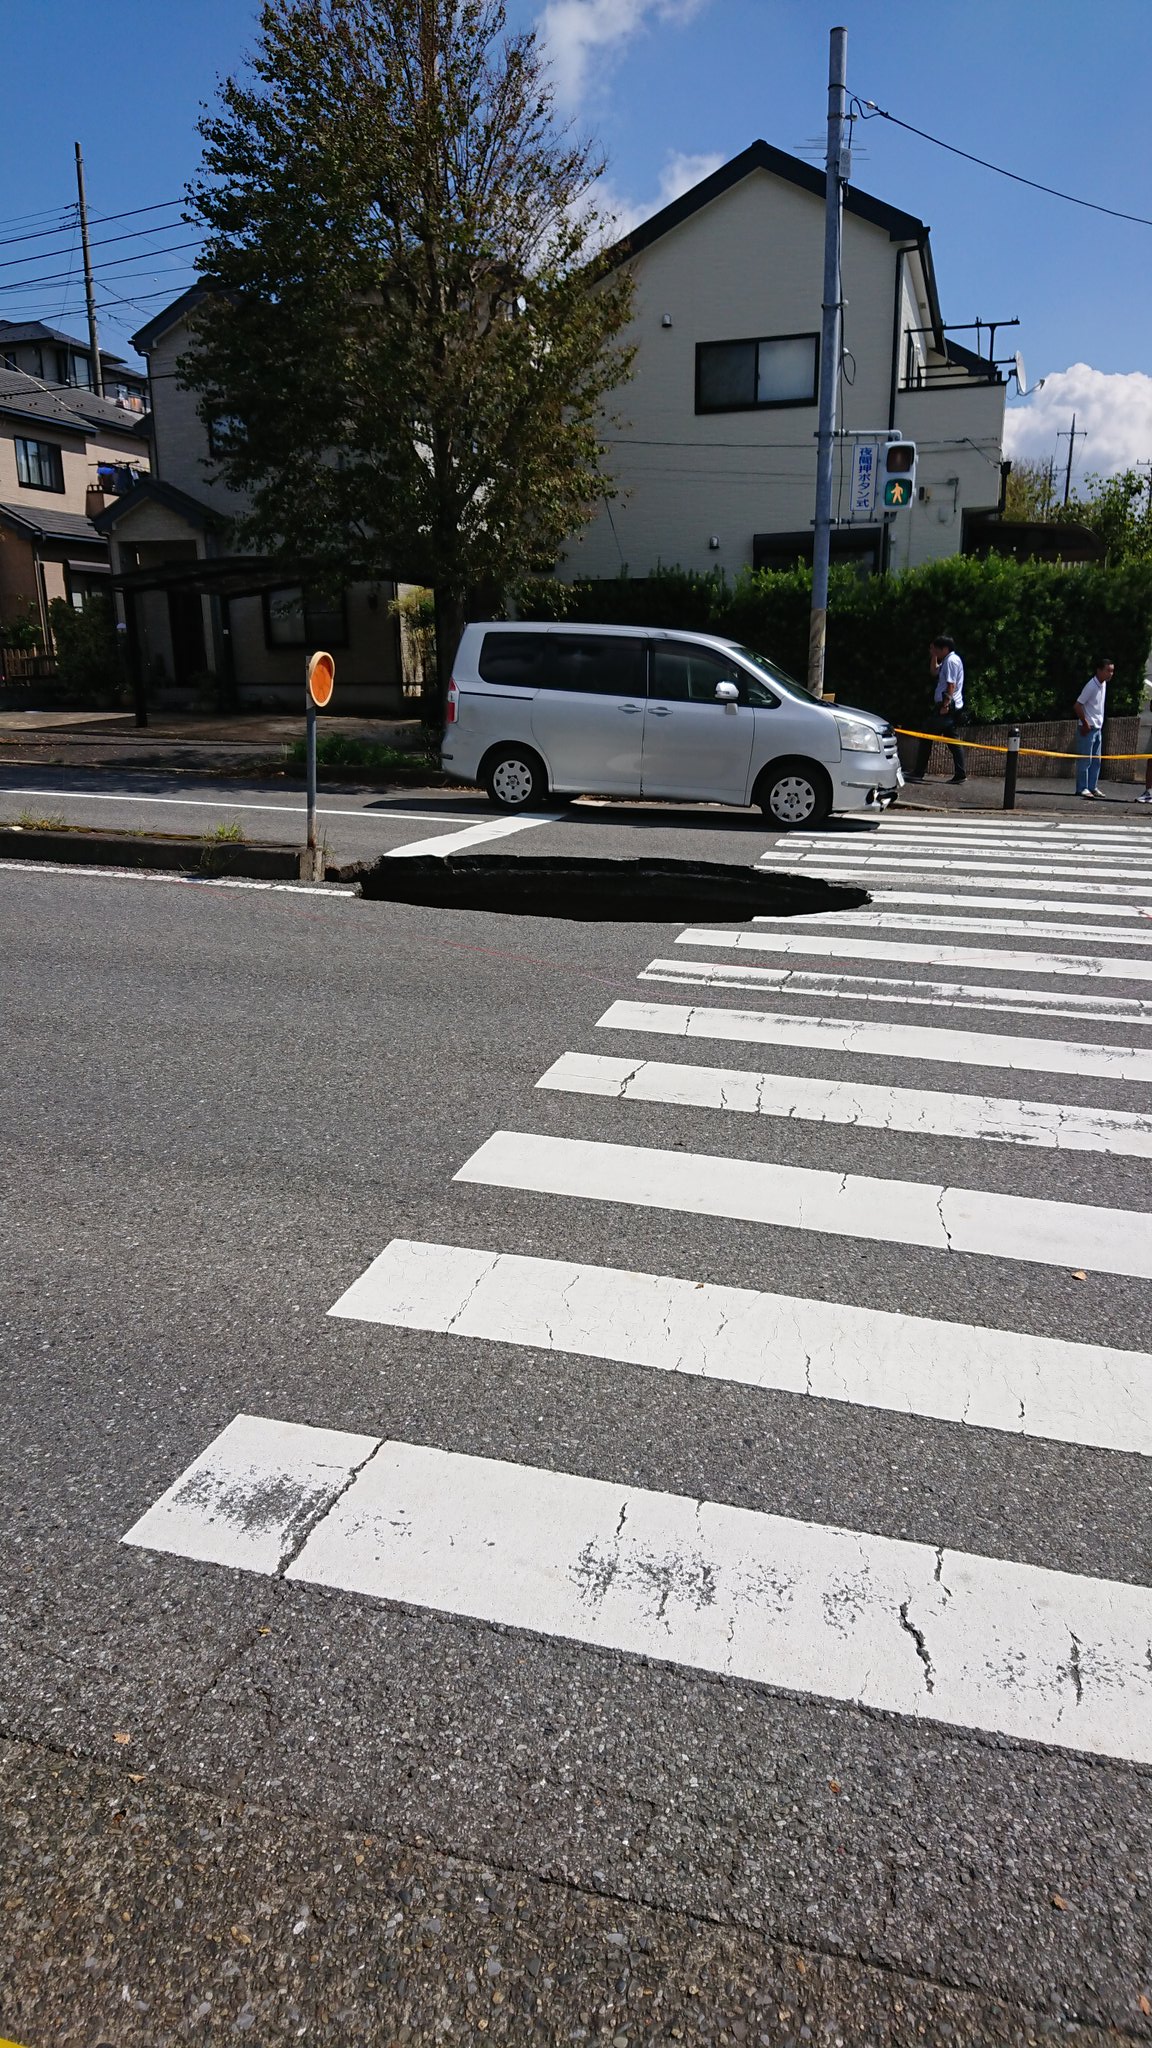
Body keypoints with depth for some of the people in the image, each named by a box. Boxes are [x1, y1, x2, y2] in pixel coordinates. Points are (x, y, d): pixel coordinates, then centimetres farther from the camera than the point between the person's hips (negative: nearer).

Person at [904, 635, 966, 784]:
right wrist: (934, 656, 17)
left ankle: (918, 772, -9)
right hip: (952, 708, 10)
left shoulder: (951, 660, -13)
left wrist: (945, 705, -23)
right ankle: (961, 774, 8)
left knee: (926, 736, -9)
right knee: (952, 740, 10)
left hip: (948, 706, -10)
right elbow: (935, 672, 29)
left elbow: (951, 685, -20)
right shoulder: (948, 660, 18)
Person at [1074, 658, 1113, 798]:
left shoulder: (1104, 684, 8)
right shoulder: (1091, 686, -18)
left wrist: (1100, 724, 15)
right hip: (1088, 729, -9)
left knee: (1096, 760, 10)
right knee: (1085, 760, -5)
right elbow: (1078, 705, -18)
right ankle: (1082, 788, 0)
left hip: (1098, 728, 9)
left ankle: (1092, 787, 15)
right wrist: (1085, 724, -14)